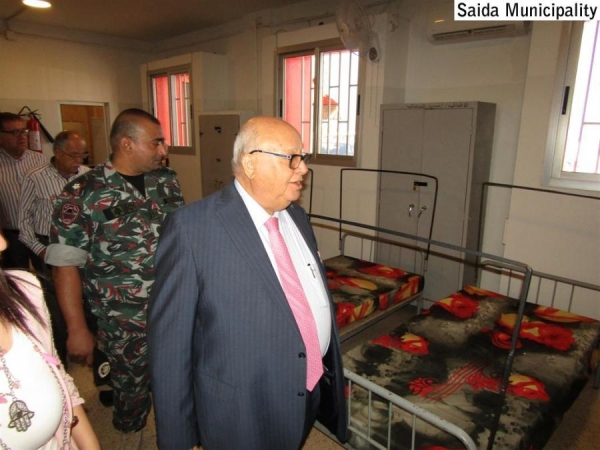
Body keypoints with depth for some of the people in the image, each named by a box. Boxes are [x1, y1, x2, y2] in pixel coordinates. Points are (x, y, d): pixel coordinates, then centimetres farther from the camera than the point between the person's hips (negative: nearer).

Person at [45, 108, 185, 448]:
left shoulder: (167, 180, 1)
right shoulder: (83, 194, -13)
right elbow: (65, 265, -11)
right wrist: (77, 329, -11)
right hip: (125, 321, -3)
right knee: (132, 388, 17)